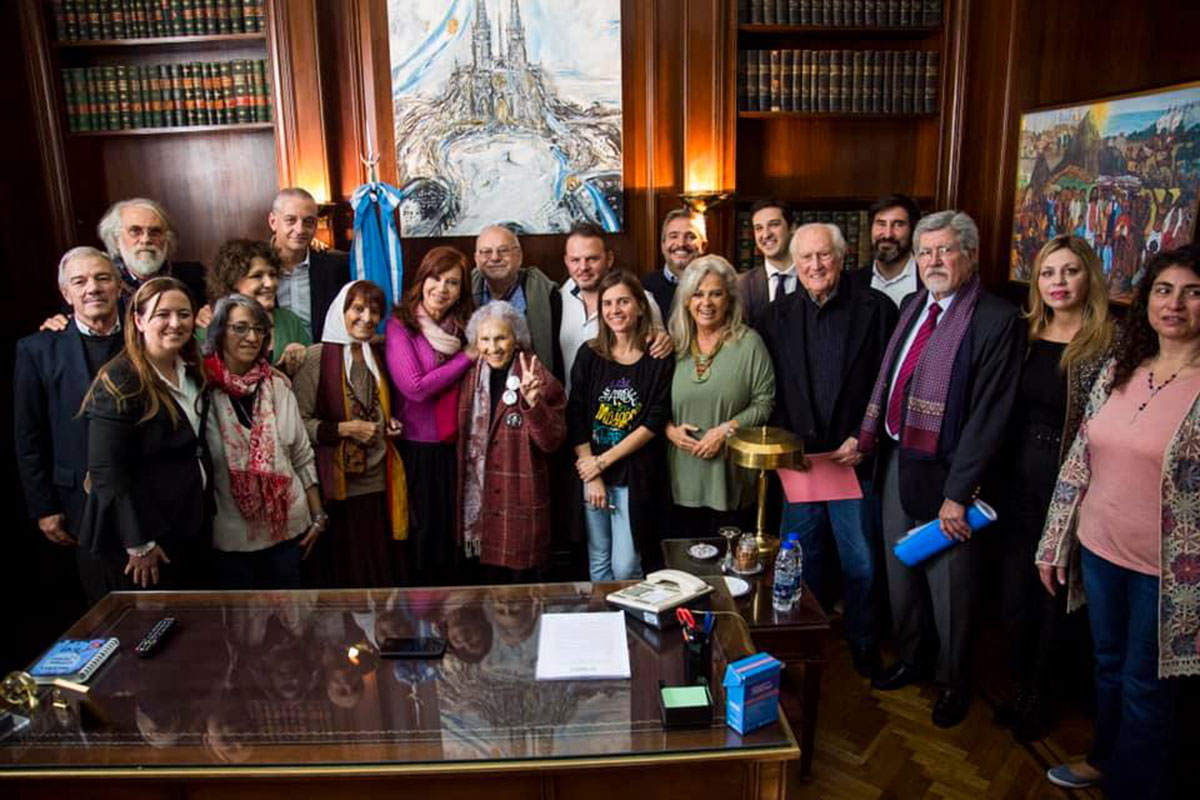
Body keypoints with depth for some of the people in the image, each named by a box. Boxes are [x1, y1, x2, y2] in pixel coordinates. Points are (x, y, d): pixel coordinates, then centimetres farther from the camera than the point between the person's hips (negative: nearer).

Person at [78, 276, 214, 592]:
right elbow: (106, 471, -18)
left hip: (194, 528, 7)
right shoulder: (119, 382, -15)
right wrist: (139, 544, -17)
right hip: (140, 535, -7)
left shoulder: (193, 373, 8)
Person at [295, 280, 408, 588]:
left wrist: (390, 424, 9)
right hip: (338, 484, -5)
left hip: (378, 481, 5)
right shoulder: (316, 357, -6)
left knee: (381, 566, 8)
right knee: (343, 572, 3)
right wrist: (343, 429, -18)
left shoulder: (376, 357, 15)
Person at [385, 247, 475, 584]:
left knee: (454, 533, 10)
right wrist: (468, 357, -10)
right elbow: (415, 387, -16)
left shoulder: (462, 326, 9)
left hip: (455, 445, 4)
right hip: (416, 446, -4)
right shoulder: (400, 325, -4)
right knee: (422, 534, 6)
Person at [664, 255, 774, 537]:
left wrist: (726, 429, -15)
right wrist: (670, 429, -5)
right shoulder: (675, 344, 6)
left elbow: (764, 403, -5)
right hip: (684, 474, 3)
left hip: (731, 478, -3)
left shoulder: (749, 343, -4)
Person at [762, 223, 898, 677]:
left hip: (853, 458, -3)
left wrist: (863, 440, -13)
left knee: (859, 561, 9)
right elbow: (772, 389, 7)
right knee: (797, 557, 13)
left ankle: (863, 643, 30)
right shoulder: (783, 315, 7)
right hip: (798, 459, 3)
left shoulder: (876, 308, -4)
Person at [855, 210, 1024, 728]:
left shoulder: (997, 319, -14)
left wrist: (957, 493, -18)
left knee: (950, 585, 10)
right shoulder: (913, 306, 8)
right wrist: (868, 436, 1)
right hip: (897, 461, 7)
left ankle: (953, 681, 34)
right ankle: (913, 658, 43)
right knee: (900, 572, 20)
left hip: (945, 471, -6)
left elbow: (989, 414, -17)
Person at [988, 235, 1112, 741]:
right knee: (1013, 590, 13)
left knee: (1052, 595, 11)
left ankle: (1038, 696, 33)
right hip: (1016, 485, 4)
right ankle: (1020, 685, 35)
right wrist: (990, 481, 5)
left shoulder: (1110, 345, -10)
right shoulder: (1025, 337, 5)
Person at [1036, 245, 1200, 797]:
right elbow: (1079, 460, 5)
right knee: (1108, 664, 23)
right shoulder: (1118, 370, 1)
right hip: (1099, 550, 5)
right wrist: (1054, 543, 7)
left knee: (1146, 685, 12)